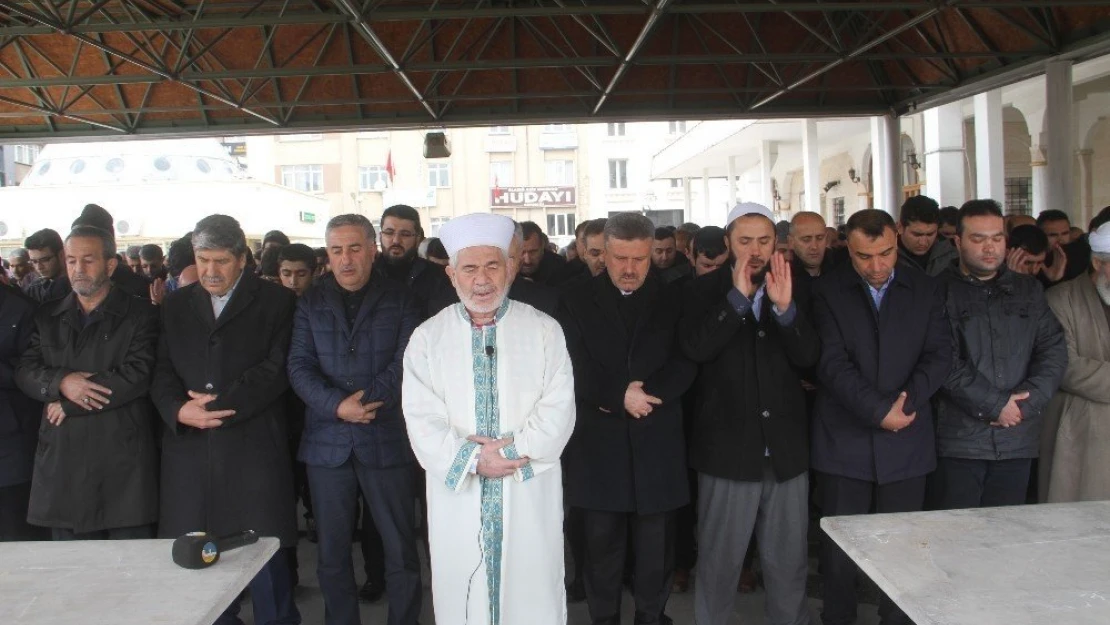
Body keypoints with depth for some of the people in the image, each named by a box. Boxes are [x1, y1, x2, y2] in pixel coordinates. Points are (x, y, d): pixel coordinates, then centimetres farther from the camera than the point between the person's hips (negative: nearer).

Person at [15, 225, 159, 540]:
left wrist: (68, 403, -8)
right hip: (63, 458, 4)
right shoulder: (47, 316, 16)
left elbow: (138, 375, -11)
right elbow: (25, 371, 9)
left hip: (123, 460, -4)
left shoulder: (141, 314, 1)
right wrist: (61, 382, -13)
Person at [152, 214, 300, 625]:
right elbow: (162, 371, 9)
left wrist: (221, 403, -12)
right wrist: (178, 409, -10)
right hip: (189, 447, 4)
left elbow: (276, 369, -5)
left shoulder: (277, 302, 5)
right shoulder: (176, 305, 17)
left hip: (254, 448, -3)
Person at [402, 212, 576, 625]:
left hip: (530, 497, 0)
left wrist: (515, 450, -17)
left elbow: (558, 408, -5)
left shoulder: (544, 331, 2)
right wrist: (472, 459, -15)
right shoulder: (427, 338, 3)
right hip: (458, 496, 1)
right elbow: (421, 419, -4)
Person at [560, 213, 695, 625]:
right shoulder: (578, 302, 4)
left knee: (656, 549, 10)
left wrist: (646, 391, -15)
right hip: (598, 446, 0)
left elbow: (685, 365, -1)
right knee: (602, 548, 9)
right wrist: (620, 395, -16)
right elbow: (575, 370, -5)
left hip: (657, 447, 1)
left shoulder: (673, 302, 7)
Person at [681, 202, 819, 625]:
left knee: (788, 562, 14)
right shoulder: (705, 292, -1)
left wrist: (785, 307, -20)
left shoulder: (793, 291, 6)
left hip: (786, 449, 3)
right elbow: (695, 348, -17)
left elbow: (808, 357, -5)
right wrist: (737, 297, -23)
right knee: (719, 561, 10)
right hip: (727, 449, -2)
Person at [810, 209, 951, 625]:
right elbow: (832, 362, -8)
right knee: (838, 547, 5)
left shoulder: (925, 289, 8)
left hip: (907, 440, 2)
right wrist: (878, 411, -16)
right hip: (844, 439, -1)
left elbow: (939, 355, 2)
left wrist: (905, 403, -13)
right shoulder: (828, 292, 0)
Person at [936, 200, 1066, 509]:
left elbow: (1054, 350, 7)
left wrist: (1024, 403, -7)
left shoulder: (1028, 290, 14)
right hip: (959, 439, -3)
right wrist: (996, 404, -11)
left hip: (1018, 439, 4)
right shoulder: (941, 291, 0)